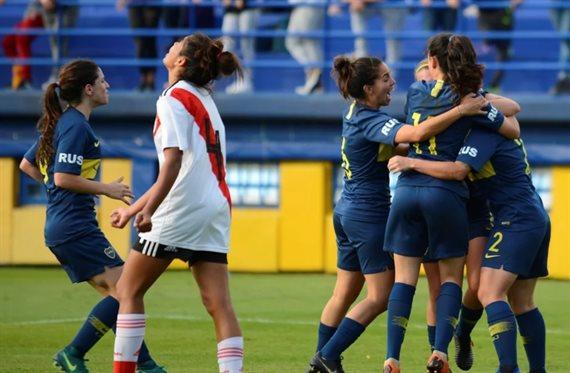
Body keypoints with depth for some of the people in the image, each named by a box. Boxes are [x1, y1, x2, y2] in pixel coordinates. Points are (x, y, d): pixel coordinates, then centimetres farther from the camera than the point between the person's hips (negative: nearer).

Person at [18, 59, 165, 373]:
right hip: (76, 226, -11)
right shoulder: (76, 126, -13)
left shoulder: (58, 123, 16)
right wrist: (106, 189, -11)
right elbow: (64, 178, -21)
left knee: (114, 294, 9)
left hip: (60, 228, 11)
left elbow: (27, 165, 24)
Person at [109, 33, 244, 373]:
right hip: (217, 207, 8)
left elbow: (174, 160, -19)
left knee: (129, 289, 4)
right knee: (218, 302, -1)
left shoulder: (175, 98, -6)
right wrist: (133, 209, 30)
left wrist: (149, 210, -24)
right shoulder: (204, 100, 20)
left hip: (182, 209, -8)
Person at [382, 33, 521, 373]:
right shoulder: (466, 100, -3)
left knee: (404, 278, 6)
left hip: (407, 190, 3)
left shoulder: (416, 92, 9)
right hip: (445, 193, -3)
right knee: (452, 277, 9)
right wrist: (506, 110, 19)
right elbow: (513, 130, 0)